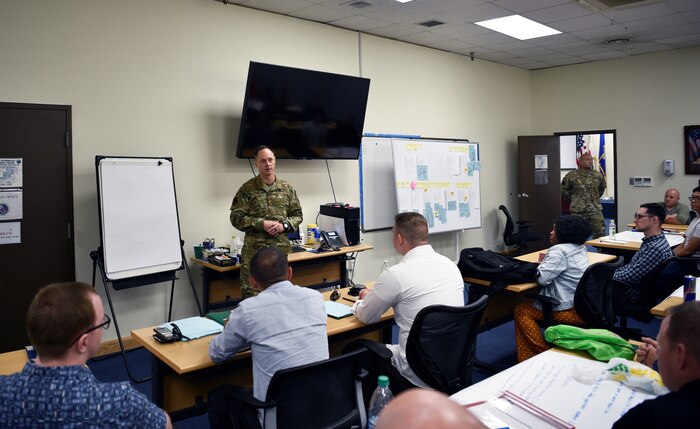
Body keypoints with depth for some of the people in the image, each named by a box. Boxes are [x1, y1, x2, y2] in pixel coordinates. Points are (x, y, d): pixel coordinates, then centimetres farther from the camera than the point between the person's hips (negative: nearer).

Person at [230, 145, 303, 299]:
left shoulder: (287, 188, 8)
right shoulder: (247, 189, -1)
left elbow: (297, 215, 11)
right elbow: (236, 218, -4)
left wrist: (284, 225, -9)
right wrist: (261, 224, -15)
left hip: (281, 247, 3)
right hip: (254, 248, -3)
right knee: (251, 292, -3)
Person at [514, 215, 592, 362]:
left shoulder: (559, 250, -16)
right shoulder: (580, 248, 12)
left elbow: (542, 278, -23)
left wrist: (541, 264, -3)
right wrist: (546, 263, 7)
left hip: (571, 311, -10)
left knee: (521, 311, 3)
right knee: (530, 304, 26)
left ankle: (544, 352, 1)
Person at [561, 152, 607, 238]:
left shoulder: (598, 175, 5)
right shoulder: (571, 176, -3)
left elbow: (602, 189, 24)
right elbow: (564, 190, 7)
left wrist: (595, 198, 16)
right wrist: (574, 199, 6)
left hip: (595, 210, 2)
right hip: (578, 211, -2)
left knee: (600, 234, -2)